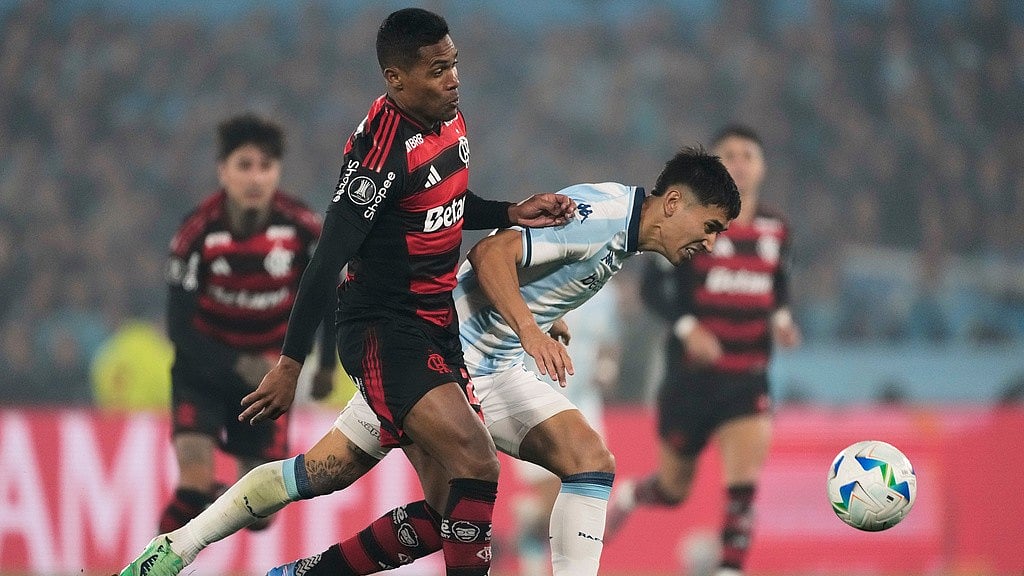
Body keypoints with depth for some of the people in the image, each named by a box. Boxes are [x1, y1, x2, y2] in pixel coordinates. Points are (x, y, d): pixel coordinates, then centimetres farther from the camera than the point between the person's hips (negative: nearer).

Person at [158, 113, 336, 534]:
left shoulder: (301, 228, -16)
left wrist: (327, 363, 3)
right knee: (196, 482, -24)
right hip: (205, 363, -2)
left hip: (269, 369, 2)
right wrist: (239, 368, -26)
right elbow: (180, 326, -17)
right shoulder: (198, 233, -21)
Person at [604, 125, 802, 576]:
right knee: (673, 488, 12)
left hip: (748, 377, 2)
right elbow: (652, 286, -8)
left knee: (744, 478, -18)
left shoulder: (775, 230, 6)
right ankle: (625, 496, 46)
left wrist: (781, 319, 1)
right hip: (692, 373, -2)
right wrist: (687, 327, -23)